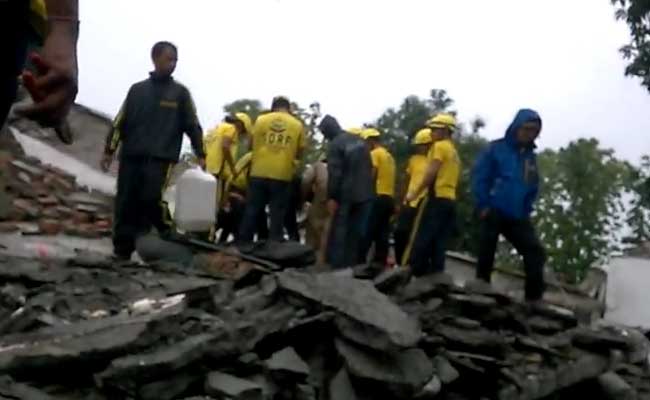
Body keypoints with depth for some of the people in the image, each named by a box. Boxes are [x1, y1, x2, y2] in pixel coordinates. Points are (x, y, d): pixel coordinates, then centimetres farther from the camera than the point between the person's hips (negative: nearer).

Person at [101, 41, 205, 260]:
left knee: (152, 199, -19)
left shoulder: (180, 92, 9)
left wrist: (200, 155, 3)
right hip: (131, 156, 3)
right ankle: (122, 250, 7)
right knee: (126, 204, 0)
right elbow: (120, 122, 13)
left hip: (161, 158, -3)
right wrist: (109, 150, 8)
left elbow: (193, 126, 9)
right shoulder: (137, 89, 13)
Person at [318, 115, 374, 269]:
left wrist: (332, 197, -16)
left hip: (346, 194, -7)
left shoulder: (335, 144, -11)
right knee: (359, 230, 9)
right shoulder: (359, 140, 12)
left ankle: (337, 263, 1)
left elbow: (334, 173, -18)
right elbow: (369, 167, 16)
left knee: (339, 230, 1)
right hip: (365, 193, 7)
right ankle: (355, 262, 13)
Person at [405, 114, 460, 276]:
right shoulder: (454, 152, 23)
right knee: (439, 244, 5)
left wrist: (415, 193, -7)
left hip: (438, 198, -9)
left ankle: (416, 274, -12)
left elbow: (431, 173, -12)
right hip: (450, 200, 9)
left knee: (422, 240, -9)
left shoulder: (440, 146, -3)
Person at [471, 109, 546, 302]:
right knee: (487, 252, 4)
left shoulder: (531, 156, 11)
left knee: (536, 252, -3)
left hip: (517, 217, 5)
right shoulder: (496, 149, -5)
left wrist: (526, 211, 5)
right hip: (494, 212, -5)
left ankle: (535, 297, 3)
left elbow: (533, 187, 16)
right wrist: (483, 205, -12)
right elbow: (479, 176, -8)